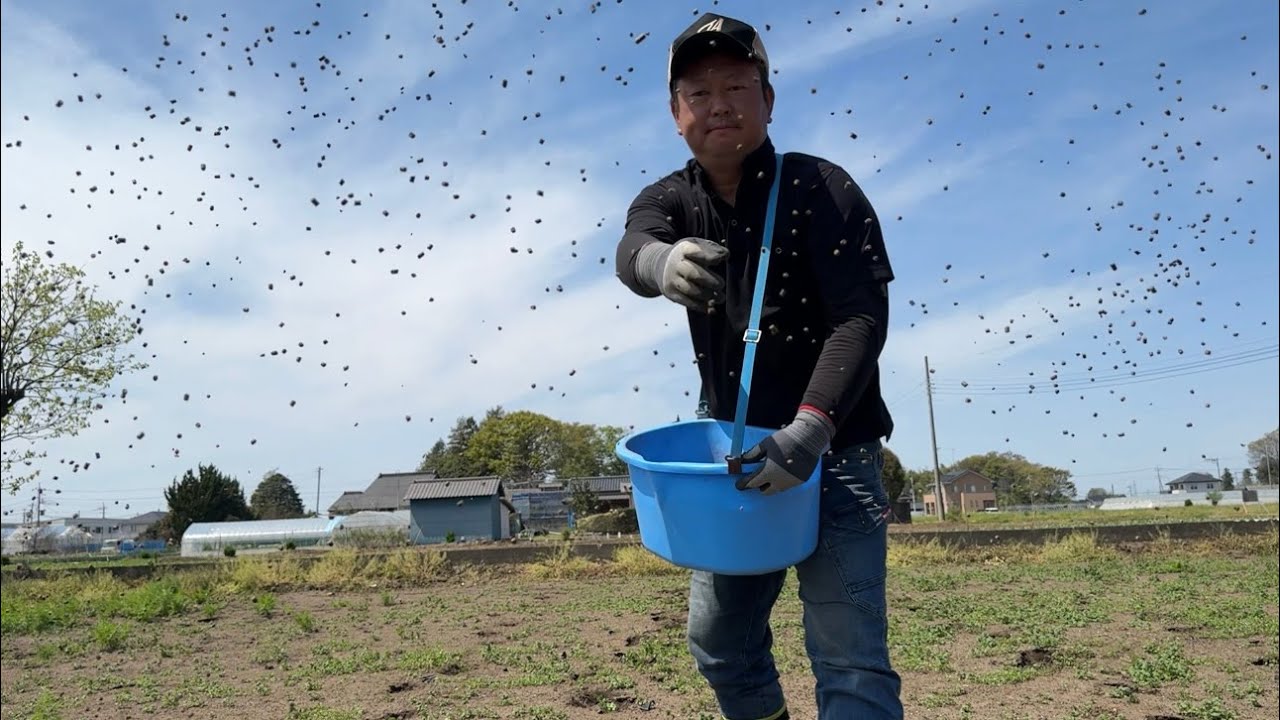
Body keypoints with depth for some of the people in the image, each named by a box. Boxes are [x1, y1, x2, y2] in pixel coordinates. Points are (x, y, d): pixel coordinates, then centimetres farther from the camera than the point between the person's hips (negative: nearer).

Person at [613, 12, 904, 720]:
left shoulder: (820, 188, -11)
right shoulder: (669, 200, 1)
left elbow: (862, 316, -19)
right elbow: (631, 250, -23)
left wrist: (810, 430, -33)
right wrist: (661, 261, -48)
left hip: (834, 449, -5)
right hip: (736, 452, 5)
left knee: (849, 657, -11)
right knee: (719, 644, 16)